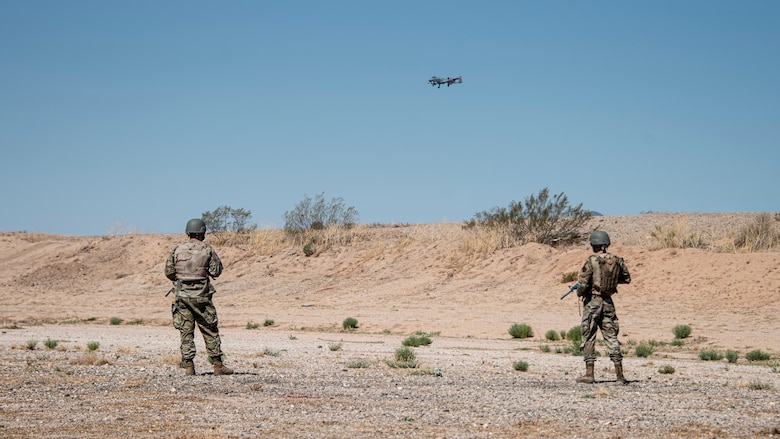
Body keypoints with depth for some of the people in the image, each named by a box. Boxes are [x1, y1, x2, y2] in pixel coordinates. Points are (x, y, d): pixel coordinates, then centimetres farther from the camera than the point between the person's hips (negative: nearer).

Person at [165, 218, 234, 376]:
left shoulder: (177, 250, 2)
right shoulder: (207, 250, -5)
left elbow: (169, 272, 4)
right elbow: (216, 271, -3)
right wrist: (215, 261, 15)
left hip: (182, 296, 2)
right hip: (201, 297, -2)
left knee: (186, 332, 6)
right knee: (210, 332, 6)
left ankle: (188, 366, 1)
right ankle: (218, 365, 7)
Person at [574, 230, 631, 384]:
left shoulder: (591, 261, -13)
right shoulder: (616, 260, 3)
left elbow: (583, 283, -17)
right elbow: (627, 279, 17)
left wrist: (579, 292, 3)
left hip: (592, 301, -5)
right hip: (608, 302, 5)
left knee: (589, 337, 2)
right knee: (611, 336, 10)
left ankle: (589, 374, -1)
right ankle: (619, 373, 7)